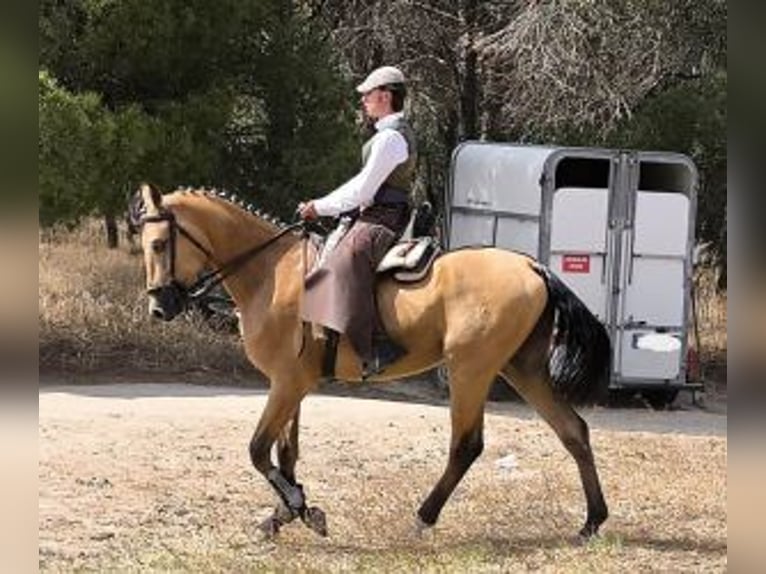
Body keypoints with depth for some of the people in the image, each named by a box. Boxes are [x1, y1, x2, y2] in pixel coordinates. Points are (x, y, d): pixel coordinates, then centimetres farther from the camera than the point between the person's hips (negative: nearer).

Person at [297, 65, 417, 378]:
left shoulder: (390, 138, -14)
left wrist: (321, 208, -7)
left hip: (379, 224, -11)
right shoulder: (396, 134, 20)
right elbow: (364, 183, 23)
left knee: (346, 262, -31)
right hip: (376, 220, 11)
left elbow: (363, 189, -16)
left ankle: (378, 344, -42)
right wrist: (322, 205, 16)